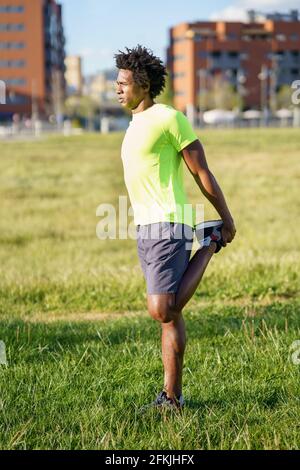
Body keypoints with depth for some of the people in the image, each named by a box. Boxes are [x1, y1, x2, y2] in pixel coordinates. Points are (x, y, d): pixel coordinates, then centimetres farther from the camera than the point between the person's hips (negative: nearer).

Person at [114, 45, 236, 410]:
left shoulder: (169, 118, -9)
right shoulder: (136, 124, 19)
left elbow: (202, 173, -8)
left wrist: (226, 218, -5)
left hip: (167, 226, -9)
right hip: (144, 228, 9)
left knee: (162, 311, -17)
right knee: (169, 316, 8)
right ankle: (172, 397, 11)